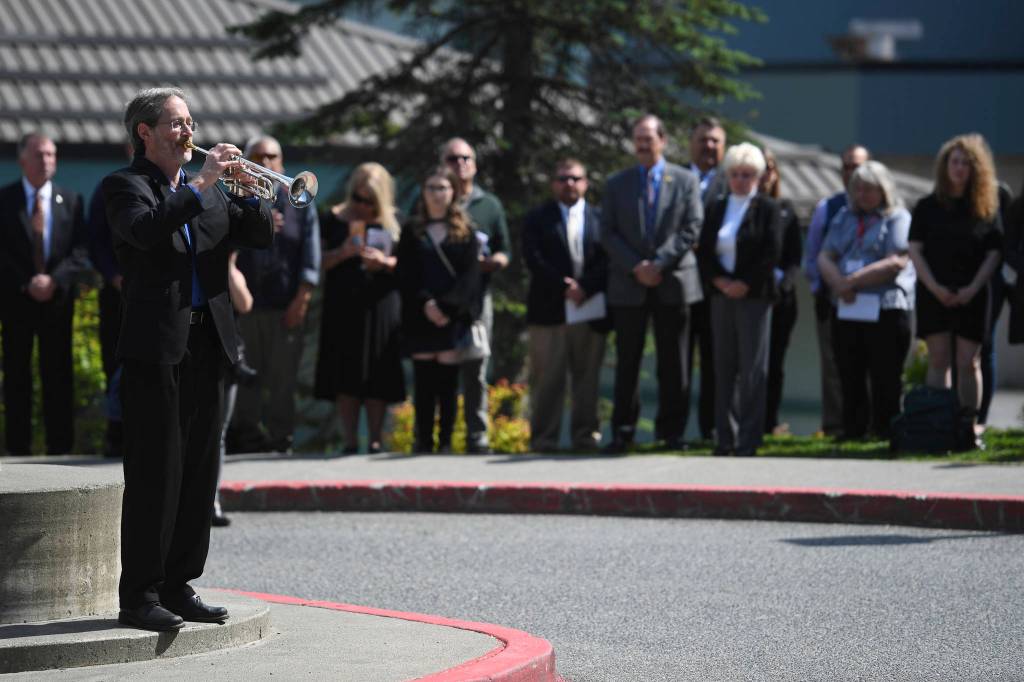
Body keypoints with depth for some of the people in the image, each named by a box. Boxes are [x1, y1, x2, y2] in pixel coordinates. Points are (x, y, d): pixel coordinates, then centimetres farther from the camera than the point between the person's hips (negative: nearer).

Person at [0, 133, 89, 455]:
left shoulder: (70, 201, 6)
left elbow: (81, 252, -1)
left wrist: (55, 281, -16)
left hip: (57, 299, 1)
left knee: (58, 374, 2)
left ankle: (60, 447, 5)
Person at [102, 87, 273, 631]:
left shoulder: (204, 187, 18)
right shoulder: (124, 186, -1)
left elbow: (259, 236, 14)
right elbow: (145, 231, -22)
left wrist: (251, 192, -3)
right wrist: (201, 185, -21)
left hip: (207, 343, 7)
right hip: (156, 346, -7)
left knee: (199, 470, 8)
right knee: (154, 473, -7)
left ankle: (178, 586, 16)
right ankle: (139, 596, -4)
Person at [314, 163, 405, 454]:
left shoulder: (392, 221, 8)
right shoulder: (334, 219, 6)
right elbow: (320, 261, 4)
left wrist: (384, 261, -11)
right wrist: (343, 253, -14)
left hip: (381, 307, 0)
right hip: (342, 306, 0)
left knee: (378, 376, -2)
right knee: (345, 375, -3)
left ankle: (375, 439, 3)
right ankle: (350, 441, 0)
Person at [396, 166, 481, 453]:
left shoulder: (465, 232, 7)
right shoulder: (412, 232, 11)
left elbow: (469, 275, -2)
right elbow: (405, 276, 4)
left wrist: (446, 306, -12)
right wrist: (425, 304, -11)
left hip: (454, 315, -1)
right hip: (420, 317, 1)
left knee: (448, 379, -3)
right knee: (424, 381, 0)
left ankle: (446, 440, 1)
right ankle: (423, 440, 3)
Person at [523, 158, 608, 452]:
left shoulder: (600, 218, 11)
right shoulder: (538, 219, 8)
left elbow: (607, 261, 2)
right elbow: (534, 260, -3)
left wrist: (585, 288, -12)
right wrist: (564, 288, -13)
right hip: (549, 310, -1)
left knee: (587, 376, 3)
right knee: (547, 378, -1)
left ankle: (586, 434, 8)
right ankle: (544, 437, 1)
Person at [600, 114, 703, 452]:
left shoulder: (686, 181, 6)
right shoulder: (617, 184, 10)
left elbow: (691, 229, -2)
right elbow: (608, 234, 4)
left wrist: (659, 264, -12)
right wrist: (635, 267, -10)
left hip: (672, 282, -1)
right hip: (628, 285, 1)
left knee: (673, 363, 2)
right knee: (627, 361, 2)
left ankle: (671, 430, 9)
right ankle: (623, 431, 6)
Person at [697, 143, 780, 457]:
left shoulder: (767, 209, 0)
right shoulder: (716, 209, 13)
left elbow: (771, 254, -7)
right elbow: (703, 253, 8)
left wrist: (744, 284, -13)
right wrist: (720, 281, -8)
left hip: (753, 296, -4)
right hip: (722, 296, 5)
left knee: (753, 369, -5)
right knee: (724, 368, 6)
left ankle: (749, 439, -4)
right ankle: (725, 437, 11)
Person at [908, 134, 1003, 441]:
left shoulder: (987, 208, 6)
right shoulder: (928, 207, 6)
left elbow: (994, 253, 2)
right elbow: (915, 250, 2)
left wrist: (973, 288, -10)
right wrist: (935, 288, -10)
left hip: (971, 296, 0)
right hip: (934, 295, 0)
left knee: (968, 362, -3)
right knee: (938, 360, -2)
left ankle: (970, 425, -2)